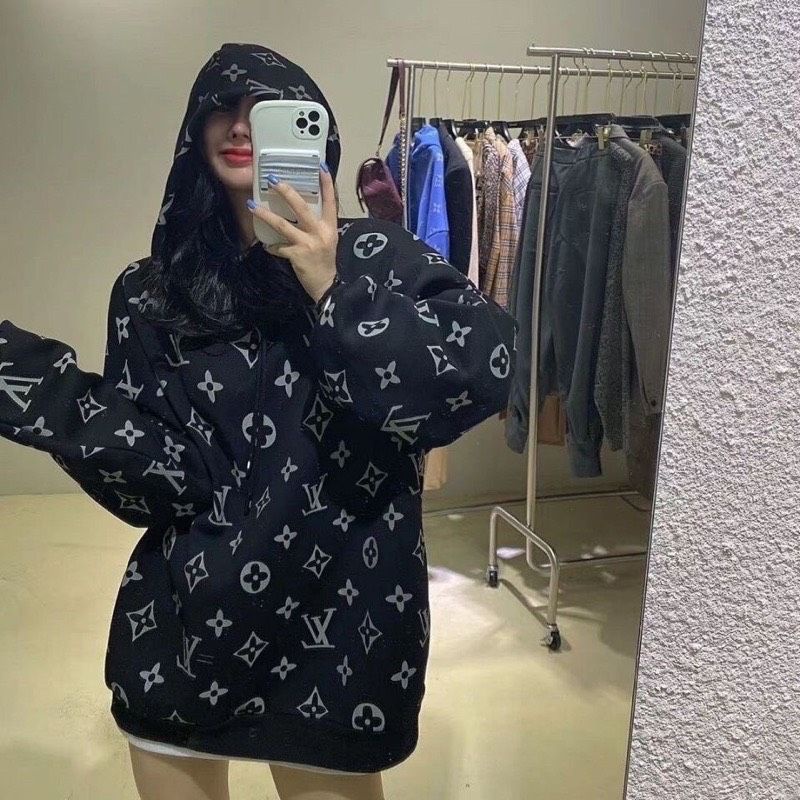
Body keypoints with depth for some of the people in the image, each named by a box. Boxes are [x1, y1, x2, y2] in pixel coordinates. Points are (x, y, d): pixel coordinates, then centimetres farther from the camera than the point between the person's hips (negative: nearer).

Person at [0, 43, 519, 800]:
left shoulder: (378, 260, -6)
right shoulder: (151, 290, 0)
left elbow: (485, 372, -21)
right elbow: (164, 475, -9)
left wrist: (334, 294, -23)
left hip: (338, 630, -2)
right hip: (180, 630, 2)